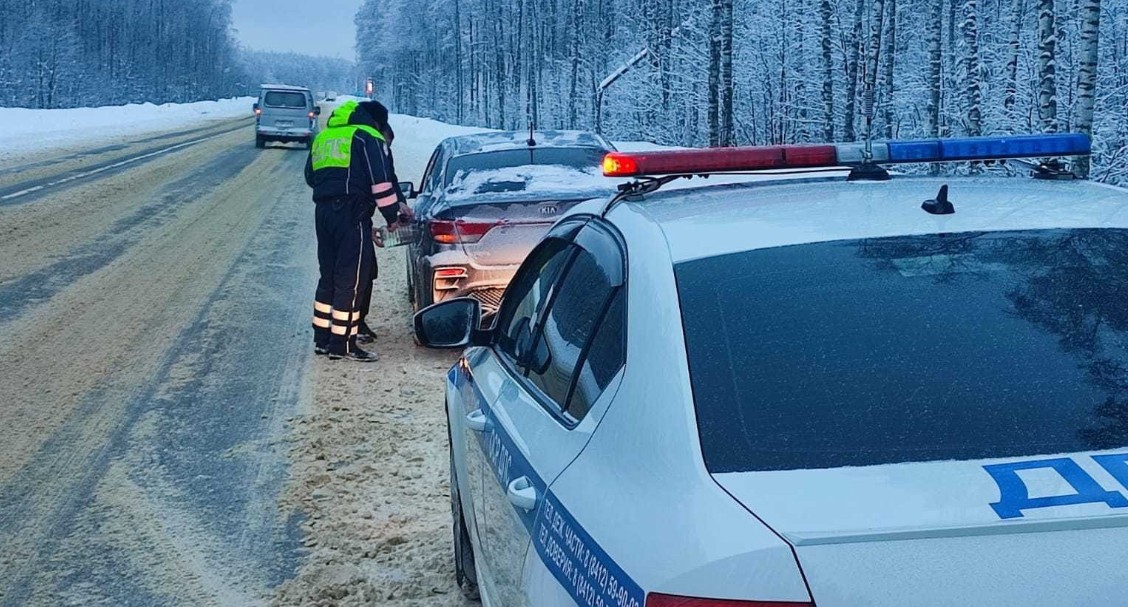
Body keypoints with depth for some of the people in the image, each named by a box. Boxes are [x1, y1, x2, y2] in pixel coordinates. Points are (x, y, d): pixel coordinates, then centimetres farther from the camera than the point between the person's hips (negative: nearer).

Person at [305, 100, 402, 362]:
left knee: (328, 276, 16)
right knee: (351, 280, -4)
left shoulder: (323, 137, 22)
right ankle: (342, 344, -4)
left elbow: (310, 176, 27)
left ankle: (322, 338, 21)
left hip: (323, 211, 8)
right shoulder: (368, 137, -2)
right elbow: (381, 181, -10)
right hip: (352, 214, -8)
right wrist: (392, 216, -4)